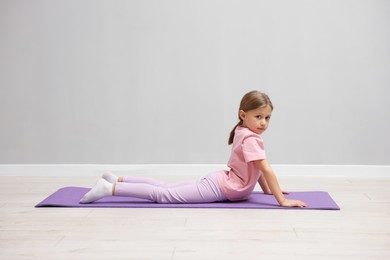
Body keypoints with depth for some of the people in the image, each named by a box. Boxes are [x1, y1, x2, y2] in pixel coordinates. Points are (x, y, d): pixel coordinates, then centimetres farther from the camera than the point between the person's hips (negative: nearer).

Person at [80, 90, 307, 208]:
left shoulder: (243, 132, 13)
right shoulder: (251, 139, -19)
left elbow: (258, 169, 23)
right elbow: (267, 169, -24)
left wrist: (268, 190, 21)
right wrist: (282, 200, -22)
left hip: (219, 182, 10)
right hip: (220, 189, -10)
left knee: (167, 189, 15)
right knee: (164, 195, -14)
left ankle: (118, 180, 18)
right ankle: (110, 188, -17)